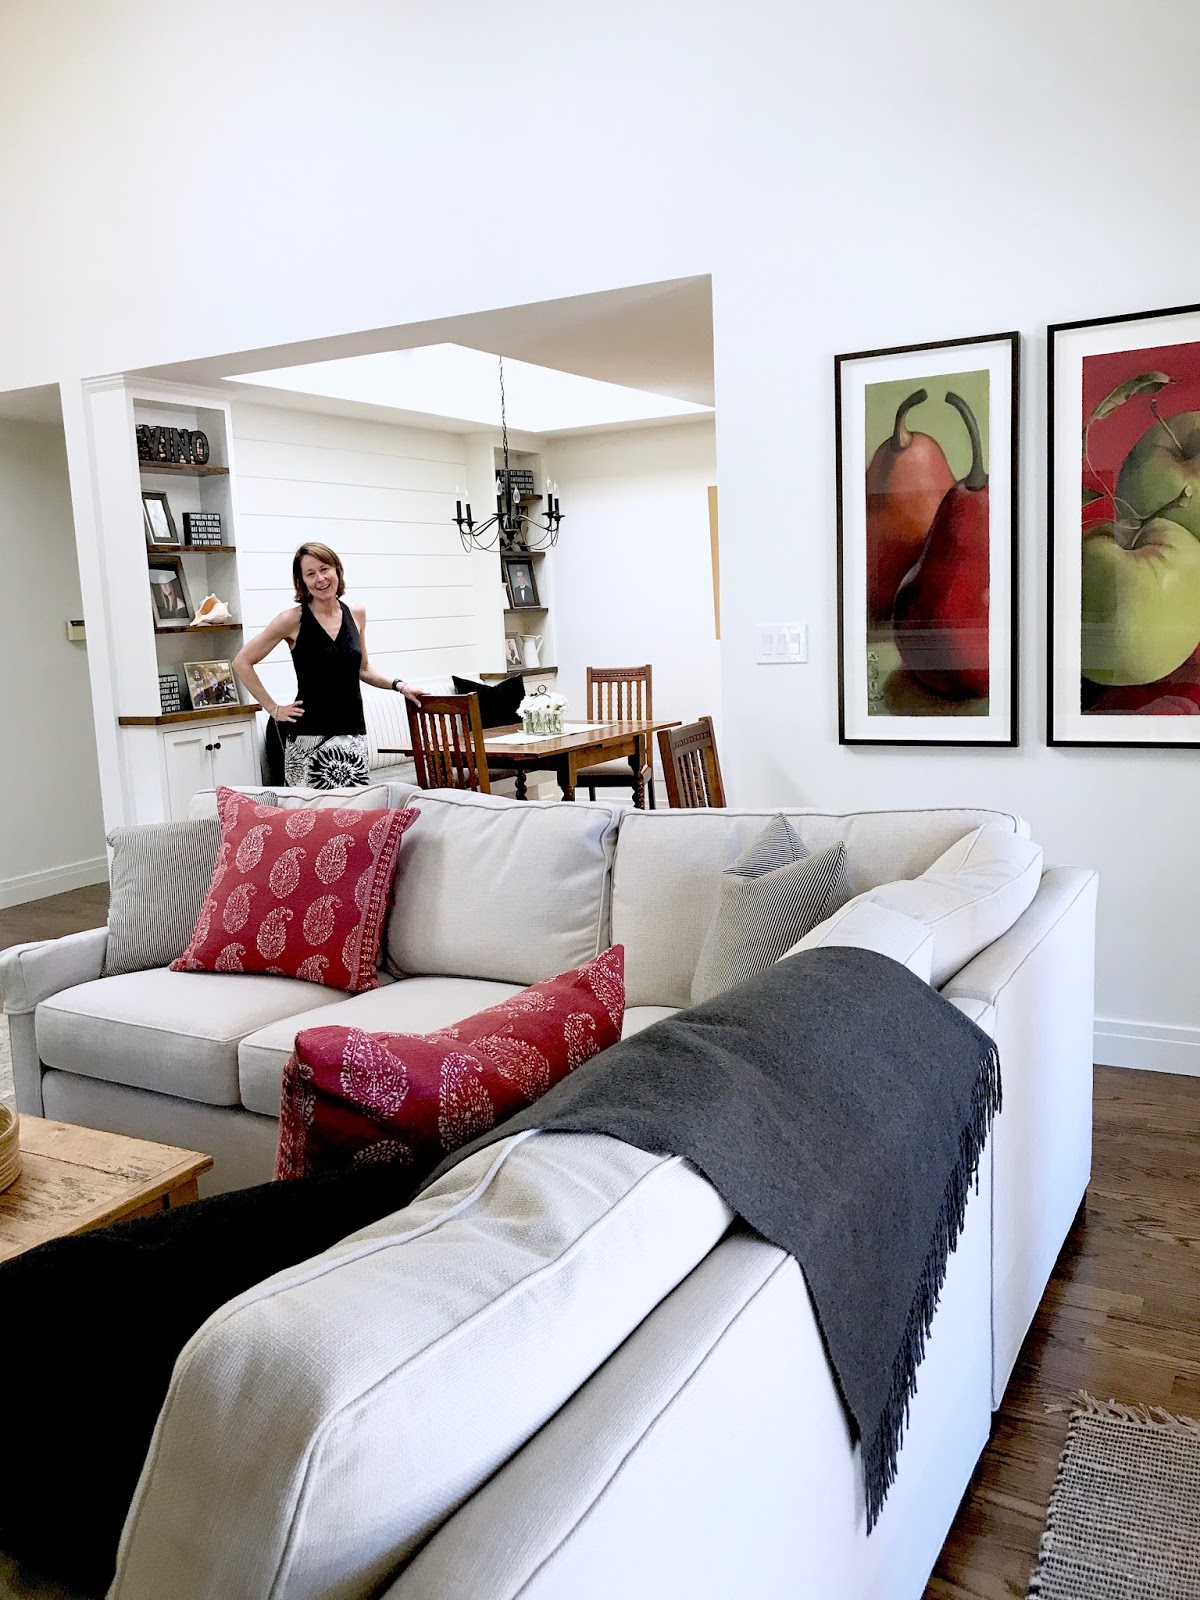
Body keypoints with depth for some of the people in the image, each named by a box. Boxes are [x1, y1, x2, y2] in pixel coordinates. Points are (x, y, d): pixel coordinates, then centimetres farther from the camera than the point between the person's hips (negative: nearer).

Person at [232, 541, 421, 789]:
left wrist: (398, 685, 9)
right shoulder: (293, 619, -5)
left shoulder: (356, 614, 8)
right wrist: (272, 708, -2)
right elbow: (242, 662, 0)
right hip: (308, 736, -4)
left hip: (353, 732, 4)